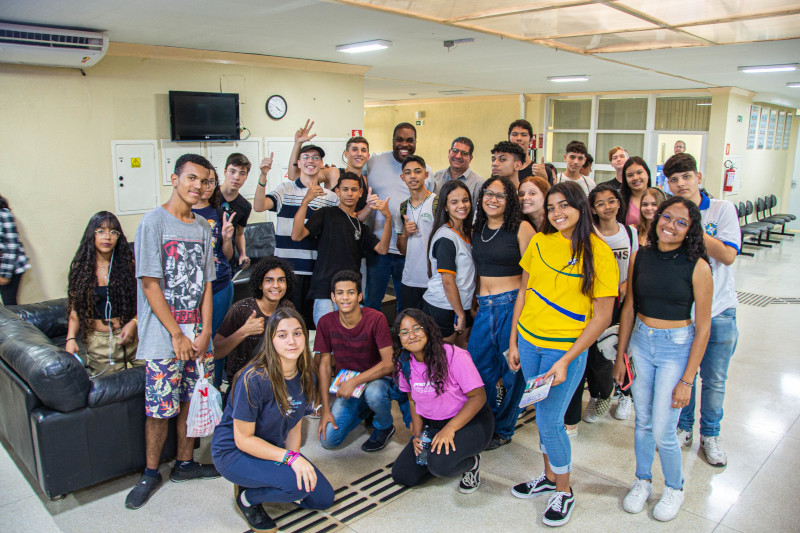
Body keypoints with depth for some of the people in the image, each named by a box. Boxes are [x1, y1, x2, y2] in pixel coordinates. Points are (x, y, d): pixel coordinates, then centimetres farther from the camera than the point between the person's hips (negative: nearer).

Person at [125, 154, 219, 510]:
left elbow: (206, 284, 8)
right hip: (163, 336, -5)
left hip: (197, 334, 5)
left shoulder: (202, 227, 9)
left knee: (191, 400, 11)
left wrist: (205, 333, -2)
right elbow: (150, 285, -11)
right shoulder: (154, 222, -8)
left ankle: (185, 464, 27)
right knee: (160, 409, 1)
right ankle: (151, 474, 19)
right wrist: (177, 335, -12)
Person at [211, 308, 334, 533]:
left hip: (273, 449, 7)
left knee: (323, 498, 5)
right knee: (297, 484, -30)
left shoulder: (306, 376, -7)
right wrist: (291, 458, -29)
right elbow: (243, 439, -23)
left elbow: (294, 427, 2)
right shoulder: (254, 380, -29)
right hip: (234, 453, -7)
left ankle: (264, 483, 18)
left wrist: (297, 460, -14)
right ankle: (247, 497, -1)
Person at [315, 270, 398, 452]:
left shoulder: (376, 319, -20)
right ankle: (365, 409, 18)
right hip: (347, 383, 4)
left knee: (374, 393, -39)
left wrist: (354, 381, -28)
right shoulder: (326, 323, -10)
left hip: (377, 378, -3)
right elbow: (324, 366, -4)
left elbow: (389, 363, -21)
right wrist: (326, 410, -8)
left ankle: (385, 426, -3)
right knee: (328, 441, -10)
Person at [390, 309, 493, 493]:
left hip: (470, 421, -6)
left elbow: (478, 396, -20)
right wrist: (417, 433, -4)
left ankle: (472, 463, 1)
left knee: (439, 464, -32)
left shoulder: (454, 356, -23)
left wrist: (450, 428, -27)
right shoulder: (403, 363, -3)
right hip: (432, 426, 6)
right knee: (402, 475, -3)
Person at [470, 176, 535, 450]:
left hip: (512, 304, -5)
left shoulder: (521, 228, -6)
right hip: (484, 306, 6)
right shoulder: (477, 230, 12)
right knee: (478, 367, 7)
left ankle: (503, 430, 25)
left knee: (512, 369, 6)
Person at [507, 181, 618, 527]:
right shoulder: (539, 242, 1)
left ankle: (564, 491, 24)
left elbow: (602, 317, -10)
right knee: (542, 413, 16)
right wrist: (513, 341, 7)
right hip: (529, 341, 4)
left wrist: (566, 361, -14)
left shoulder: (598, 251, -11)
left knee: (549, 421, 0)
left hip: (566, 347, -4)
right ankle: (549, 477, 38)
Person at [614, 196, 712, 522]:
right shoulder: (640, 258, -1)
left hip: (677, 348, -3)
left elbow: (703, 328, -10)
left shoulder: (697, 267, -13)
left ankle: (674, 488, 29)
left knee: (662, 431, 0)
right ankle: (643, 481, 37)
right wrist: (620, 355, 8)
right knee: (642, 421, 15)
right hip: (641, 342, 4)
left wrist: (687, 380, -10)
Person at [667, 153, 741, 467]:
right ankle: (683, 428, 34)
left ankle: (710, 435, 32)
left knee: (714, 380, 11)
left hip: (718, 311, -1)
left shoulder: (722, 210, -6)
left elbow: (727, 255, -18)